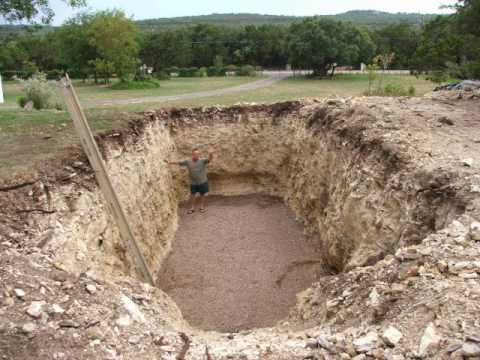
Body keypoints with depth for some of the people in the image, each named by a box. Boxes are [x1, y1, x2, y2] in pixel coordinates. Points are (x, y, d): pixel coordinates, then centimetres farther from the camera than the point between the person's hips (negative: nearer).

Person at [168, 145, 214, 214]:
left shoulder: (202, 161, -12)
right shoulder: (188, 162, -5)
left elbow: (210, 159, -28)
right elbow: (178, 162, -2)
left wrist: (210, 153, -50)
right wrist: (169, 162, -10)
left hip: (203, 182, -2)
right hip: (193, 183, 2)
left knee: (202, 195, 12)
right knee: (193, 195, 14)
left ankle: (202, 207, 31)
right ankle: (192, 208, 29)